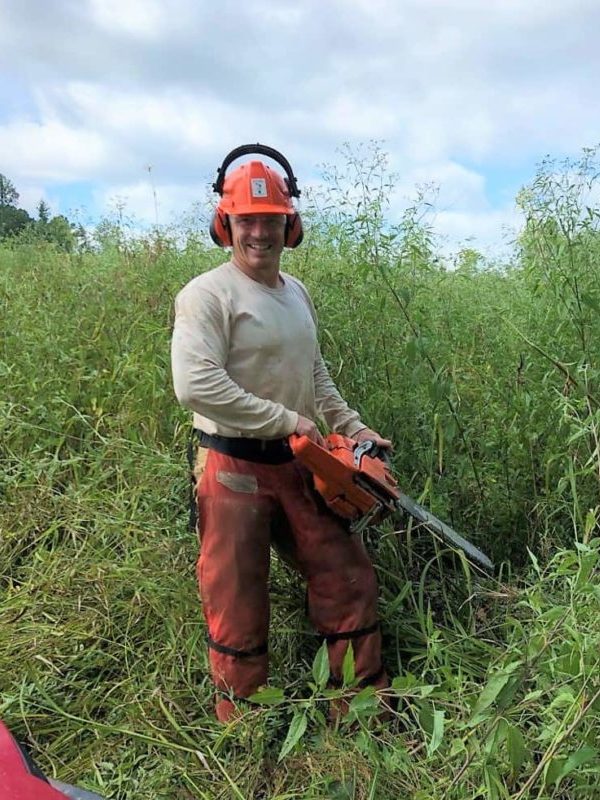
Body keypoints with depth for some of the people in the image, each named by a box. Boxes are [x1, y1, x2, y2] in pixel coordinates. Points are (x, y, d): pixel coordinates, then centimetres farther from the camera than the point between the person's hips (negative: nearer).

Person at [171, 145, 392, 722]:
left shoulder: (297, 293, 12)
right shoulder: (207, 295, -14)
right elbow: (195, 385, -27)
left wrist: (351, 426, 13)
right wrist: (286, 420, -21)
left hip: (298, 464, 7)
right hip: (234, 469, -7)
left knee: (348, 579, 12)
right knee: (238, 608, 6)